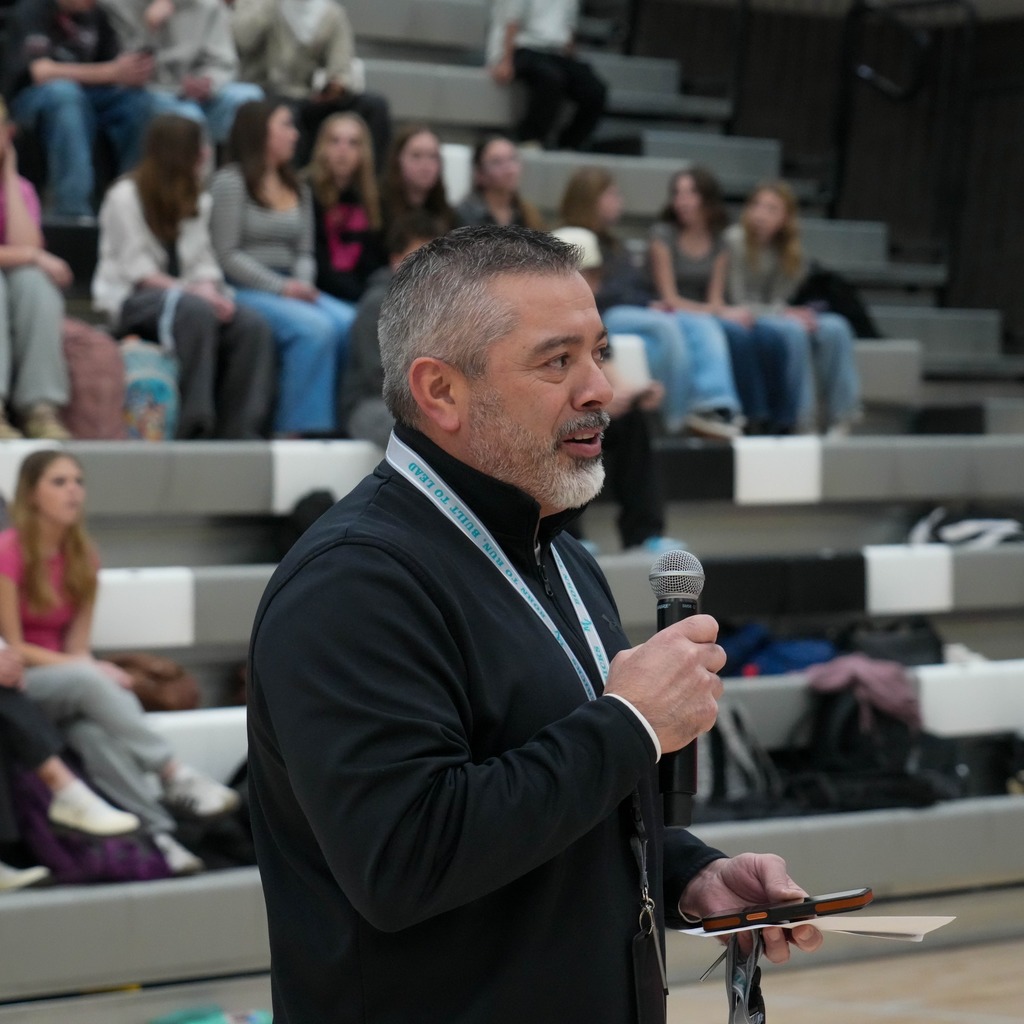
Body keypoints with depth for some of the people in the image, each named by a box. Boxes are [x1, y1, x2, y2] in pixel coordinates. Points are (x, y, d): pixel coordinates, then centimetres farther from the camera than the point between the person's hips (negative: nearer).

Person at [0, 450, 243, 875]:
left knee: (96, 732, -32)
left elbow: (76, 645, 4)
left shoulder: (81, 557, 6)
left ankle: (158, 835, -42)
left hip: (65, 684, 5)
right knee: (86, 681, -36)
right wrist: (85, 667, -21)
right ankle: (177, 776, -37)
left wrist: (88, 666, -19)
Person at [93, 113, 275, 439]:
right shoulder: (125, 197, -3)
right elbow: (138, 271, -11)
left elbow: (204, 264, 10)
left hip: (180, 293, 6)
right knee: (195, 311, -39)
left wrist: (208, 288, -15)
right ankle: (195, 423, -36)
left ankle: (240, 430, -23)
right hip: (129, 301, -6)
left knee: (253, 326, -23)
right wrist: (192, 291, -22)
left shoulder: (197, 202, 16)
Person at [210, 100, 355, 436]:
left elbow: (304, 252, 17)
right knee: (315, 328, -32)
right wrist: (281, 287, -16)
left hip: (288, 288, 6)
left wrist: (303, 283, -6)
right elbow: (227, 254, -8)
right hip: (243, 291, -6)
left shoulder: (298, 189, 20)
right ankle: (298, 428, -28)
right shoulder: (230, 182, -2)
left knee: (351, 323, -22)